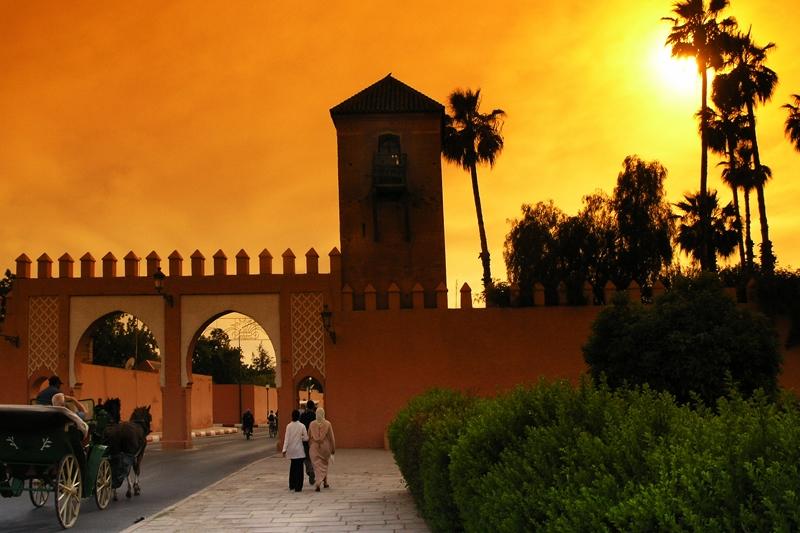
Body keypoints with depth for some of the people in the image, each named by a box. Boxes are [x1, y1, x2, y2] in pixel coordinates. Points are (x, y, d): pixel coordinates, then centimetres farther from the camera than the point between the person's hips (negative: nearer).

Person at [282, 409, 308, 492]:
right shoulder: (302, 426, -10)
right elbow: (306, 438, -7)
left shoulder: (289, 426, -4)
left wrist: (284, 449, -6)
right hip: (299, 450, -3)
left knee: (293, 467, 19)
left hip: (291, 449, 3)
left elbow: (286, 438, -7)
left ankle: (292, 485, 26)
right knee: (299, 468, 3)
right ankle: (298, 487, 1)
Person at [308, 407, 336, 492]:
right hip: (325, 447, 0)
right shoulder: (327, 424, -8)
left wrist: (310, 447, 17)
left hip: (314, 447, 0)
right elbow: (331, 437, -5)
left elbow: (309, 437, 4)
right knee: (324, 464, 20)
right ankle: (325, 482, 26)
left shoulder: (312, 424, -4)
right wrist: (333, 449, 3)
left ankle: (318, 483, -16)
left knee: (317, 465, 1)